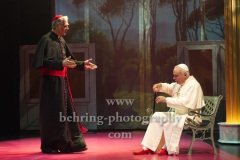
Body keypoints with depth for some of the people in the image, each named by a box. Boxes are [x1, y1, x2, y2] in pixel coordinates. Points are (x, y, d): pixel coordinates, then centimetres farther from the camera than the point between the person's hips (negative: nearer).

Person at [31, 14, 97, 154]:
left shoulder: (61, 40, 13)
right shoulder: (46, 40, -12)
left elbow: (68, 60, 20)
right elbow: (44, 61, -20)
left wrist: (83, 64, 12)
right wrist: (61, 64, -29)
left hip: (62, 81, 8)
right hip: (51, 81, -8)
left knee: (67, 112, 8)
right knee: (52, 112, -3)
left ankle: (68, 143, 14)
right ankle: (50, 146, 8)